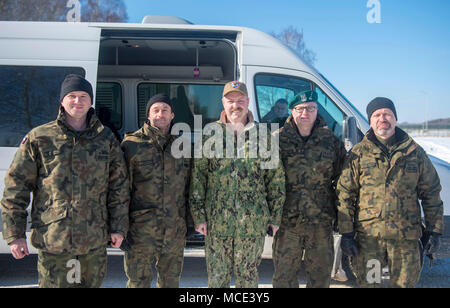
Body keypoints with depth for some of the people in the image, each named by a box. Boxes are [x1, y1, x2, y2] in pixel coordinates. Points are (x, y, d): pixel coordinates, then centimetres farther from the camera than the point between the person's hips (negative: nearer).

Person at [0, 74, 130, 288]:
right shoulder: (38, 138, 0)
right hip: (52, 237, -2)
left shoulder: (106, 139, 6)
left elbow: (118, 187, 8)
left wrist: (118, 228, 4)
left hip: (95, 238, 2)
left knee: (92, 283, 16)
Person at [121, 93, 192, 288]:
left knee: (171, 281, 15)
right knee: (138, 281, 3)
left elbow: (189, 187, 15)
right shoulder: (132, 144, -1)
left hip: (175, 233, 4)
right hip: (140, 229, -3)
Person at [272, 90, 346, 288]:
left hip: (321, 221, 1)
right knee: (284, 275, 8)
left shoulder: (331, 140, 4)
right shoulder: (278, 140, 0)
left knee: (321, 275, 13)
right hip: (287, 221, -1)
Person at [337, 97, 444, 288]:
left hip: (407, 238, 1)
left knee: (405, 283, 11)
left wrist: (435, 231, 6)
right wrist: (346, 233, -4)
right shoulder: (358, 153, 1)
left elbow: (431, 194, 10)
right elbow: (345, 195, 0)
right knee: (368, 283, 8)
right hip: (368, 236, -1)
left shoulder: (415, 152, 5)